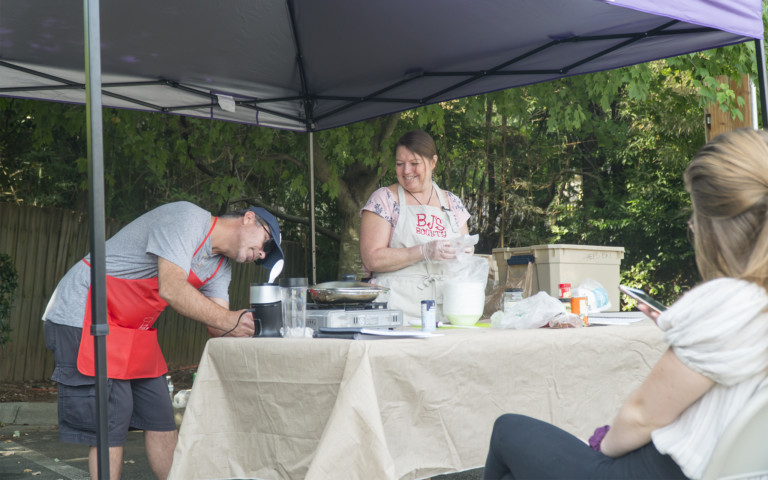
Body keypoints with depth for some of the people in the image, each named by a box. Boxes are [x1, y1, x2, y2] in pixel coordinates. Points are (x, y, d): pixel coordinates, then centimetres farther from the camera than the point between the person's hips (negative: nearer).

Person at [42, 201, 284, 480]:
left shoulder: (220, 267, 10)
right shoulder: (187, 217, -19)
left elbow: (218, 328, 1)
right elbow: (171, 289, -30)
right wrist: (228, 320, -29)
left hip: (133, 330, 9)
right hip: (82, 318, -9)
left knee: (160, 419, 7)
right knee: (110, 426, -10)